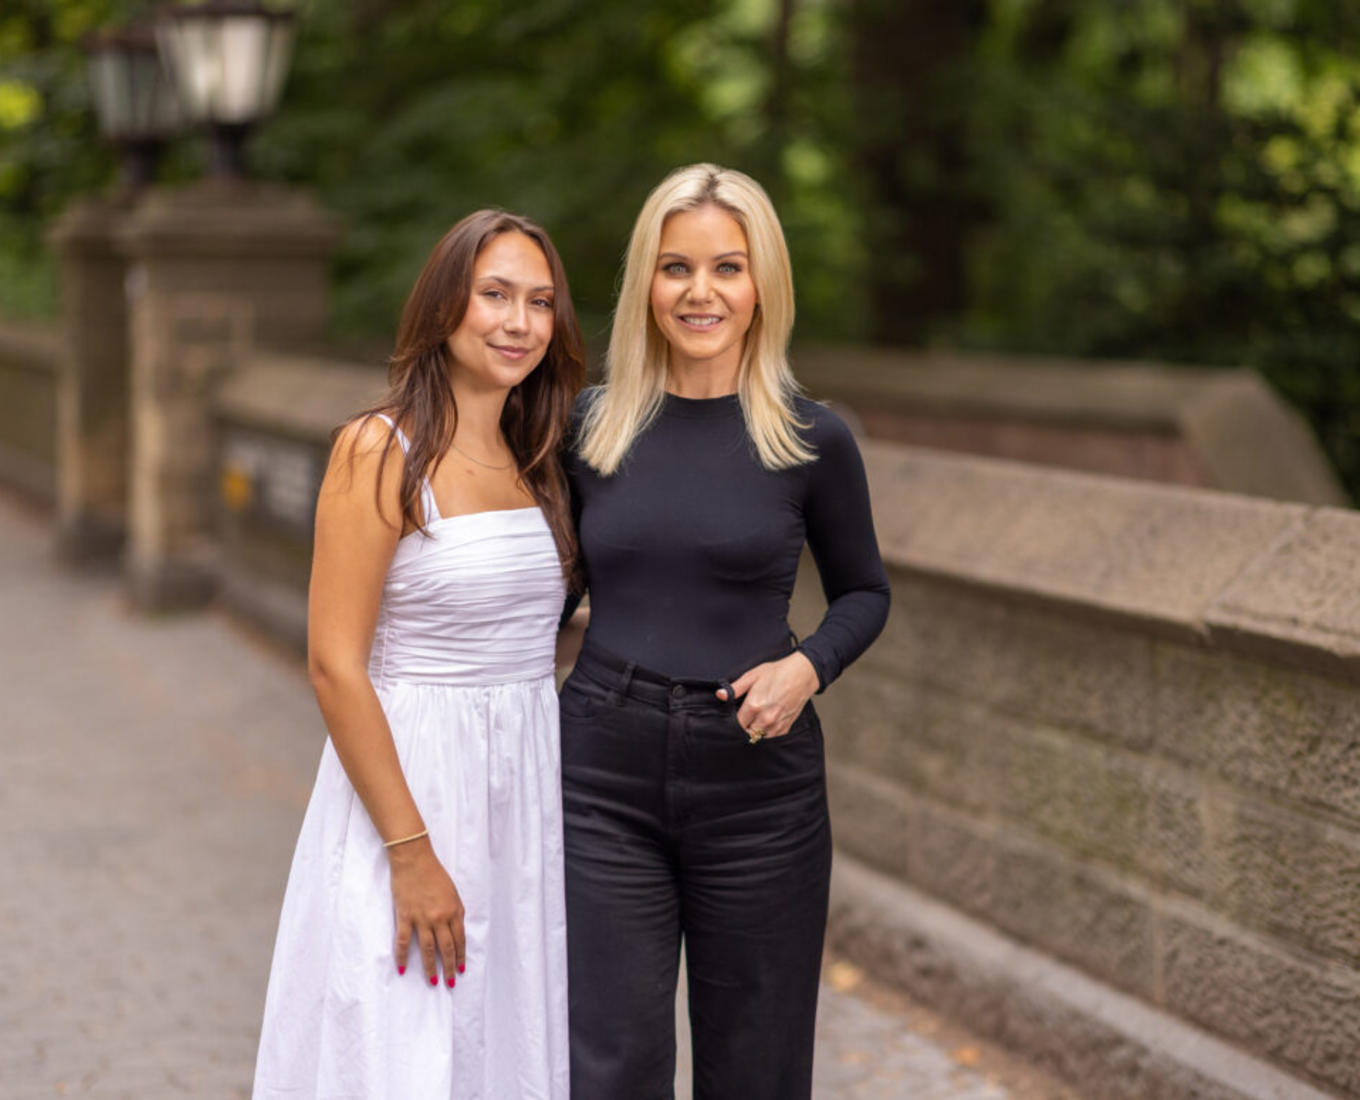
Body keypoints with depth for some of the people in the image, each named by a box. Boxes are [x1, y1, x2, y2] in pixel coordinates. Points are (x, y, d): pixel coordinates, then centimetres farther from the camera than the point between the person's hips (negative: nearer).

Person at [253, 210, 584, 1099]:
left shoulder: (534, 459, 10)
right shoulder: (380, 450, -11)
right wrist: (412, 853, -18)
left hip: (529, 785, 7)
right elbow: (335, 665, -15)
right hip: (412, 777, -6)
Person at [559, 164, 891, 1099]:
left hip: (758, 784, -1)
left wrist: (808, 667, -10)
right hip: (605, 782, 1)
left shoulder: (813, 441, -3)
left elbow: (863, 591, 10)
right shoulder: (591, 425, 3)